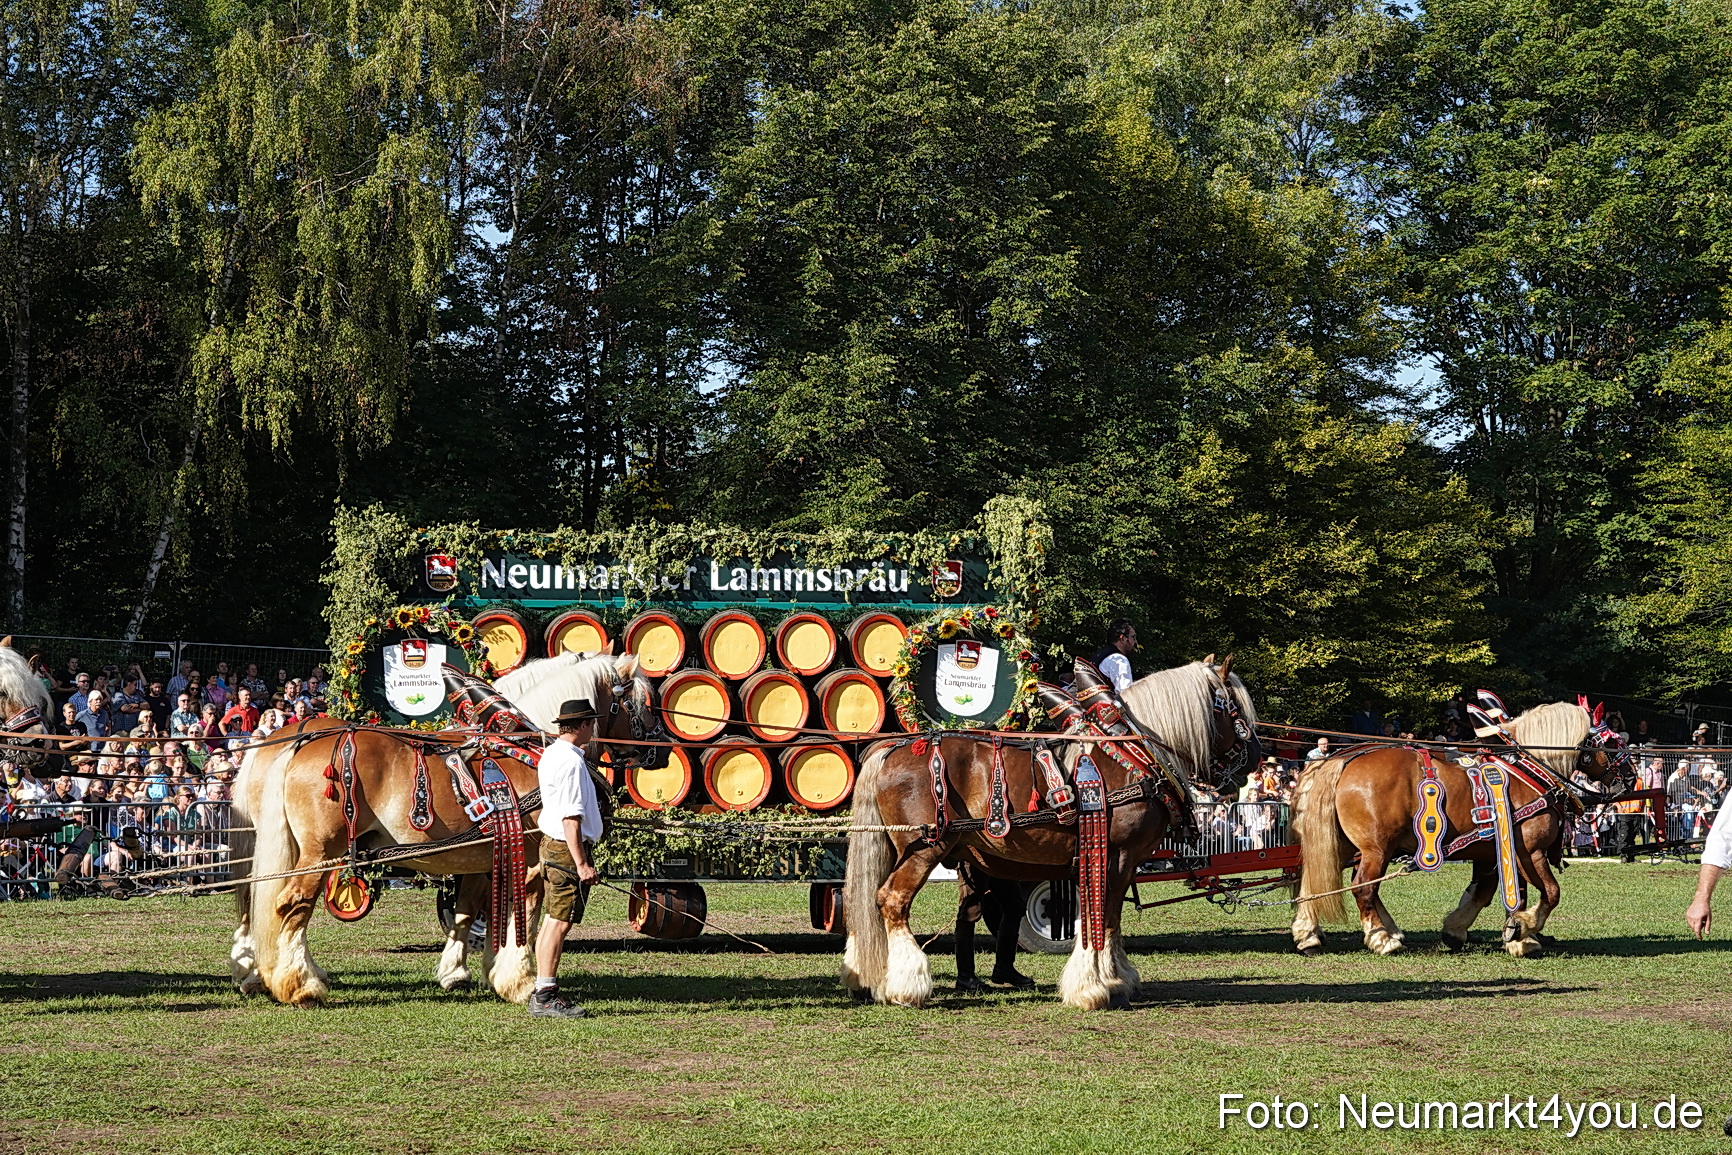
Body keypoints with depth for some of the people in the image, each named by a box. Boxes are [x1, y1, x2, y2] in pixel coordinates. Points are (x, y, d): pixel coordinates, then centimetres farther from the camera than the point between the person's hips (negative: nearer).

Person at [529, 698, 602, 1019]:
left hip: (553, 845, 10)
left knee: (552, 921, 13)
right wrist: (582, 863, -24)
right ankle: (546, 998, -5)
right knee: (559, 922, -7)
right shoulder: (571, 762, -19)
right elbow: (571, 818, -23)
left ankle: (542, 995, 17)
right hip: (567, 848, -10)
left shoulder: (551, 754, 13)